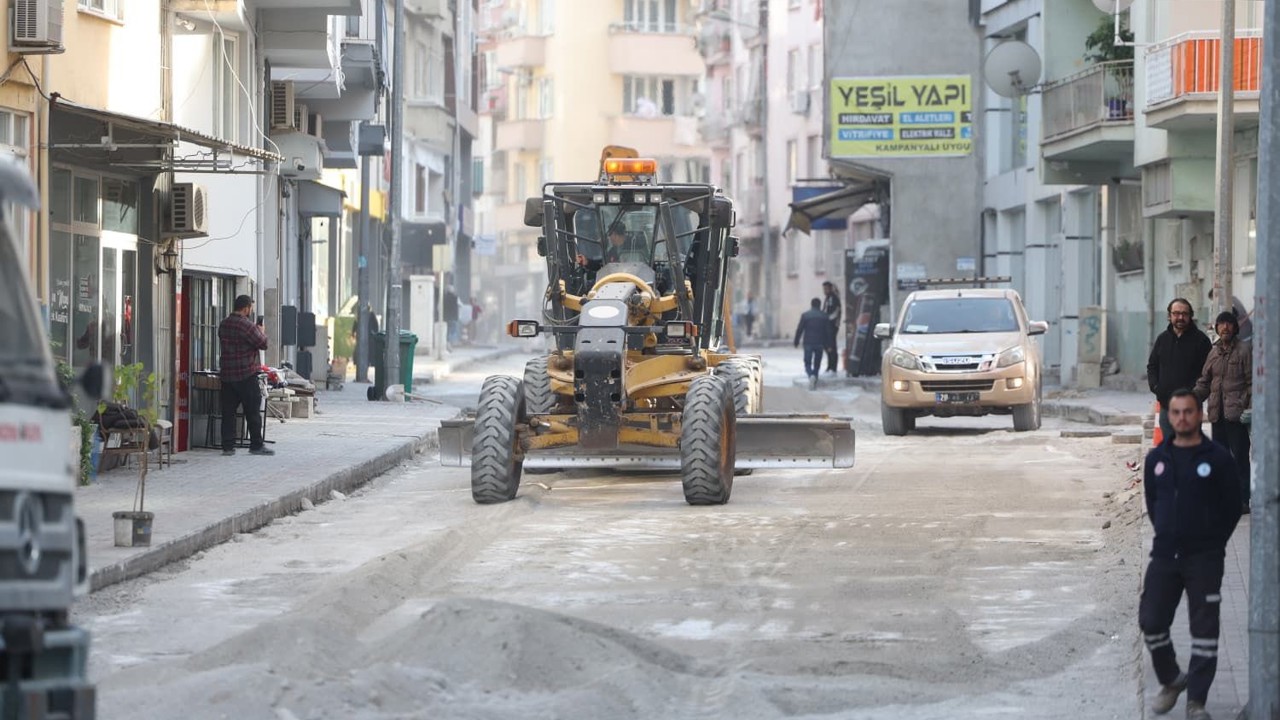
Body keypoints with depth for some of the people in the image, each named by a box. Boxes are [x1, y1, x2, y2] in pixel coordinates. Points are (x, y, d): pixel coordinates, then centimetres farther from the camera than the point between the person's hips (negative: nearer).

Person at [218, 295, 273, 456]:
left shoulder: (223, 325, 9)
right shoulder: (246, 325, -14)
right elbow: (263, 344, -11)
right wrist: (261, 332, 10)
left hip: (226, 374, 6)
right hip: (247, 375, -6)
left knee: (228, 412, 6)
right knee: (253, 412, 2)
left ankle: (228, 446, 4)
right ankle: (256, 445, 5)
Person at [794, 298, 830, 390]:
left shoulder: (805, 315, -3)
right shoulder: (824, 316, 3)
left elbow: (799, 329, -3)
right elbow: (828, 331, 3)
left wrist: (796, 342, 6)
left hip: (808, 343, -2)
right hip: (820, 343, 2)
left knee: (808, 363, 2)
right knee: (817, 364, 12)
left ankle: (811, 376, -27)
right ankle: (814, 383, 10)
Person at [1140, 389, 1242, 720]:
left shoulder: (1217, 458, -6)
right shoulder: (1157, 458, 5)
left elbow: (1232, 506, -1)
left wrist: (1213, 543, 1)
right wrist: (1165, 534, 10)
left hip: (1204, 559, -3)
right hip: (1164, 556, 4)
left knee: (1204, 629, -1)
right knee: (1151, 621, 2)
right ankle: (1170, 681, 24)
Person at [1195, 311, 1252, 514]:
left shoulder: (1244, 350, -3)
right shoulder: (1214, 352, 14)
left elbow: (1252, 382, -5)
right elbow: (1204, 382, 17)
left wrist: (1251, 409, -14)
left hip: (1236, 413, -6)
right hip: (1217, 412, 6)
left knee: (1240, 457, -6)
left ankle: (1242, 499, -3)